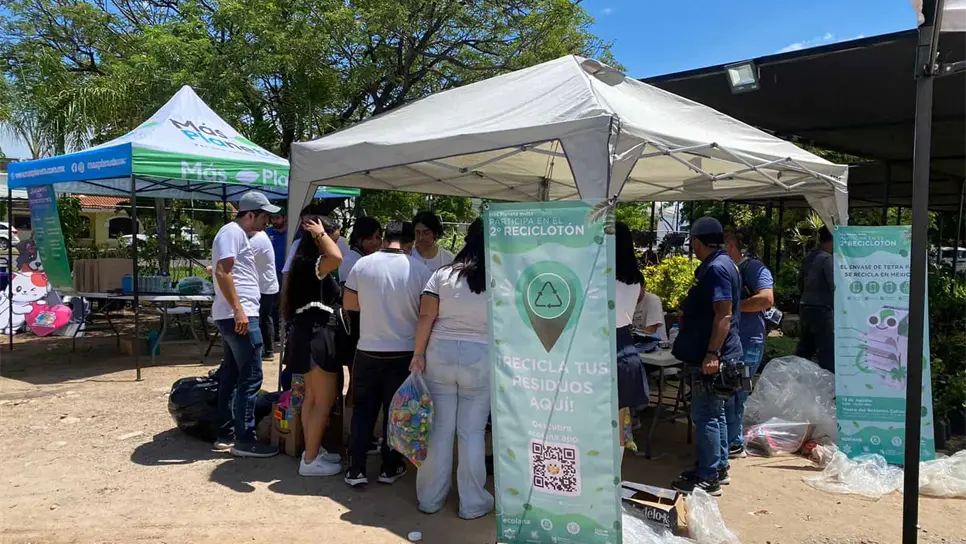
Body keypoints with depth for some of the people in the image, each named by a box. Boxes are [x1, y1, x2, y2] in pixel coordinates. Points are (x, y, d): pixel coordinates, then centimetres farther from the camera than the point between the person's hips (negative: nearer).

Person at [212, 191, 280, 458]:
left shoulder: (238, 234, 20)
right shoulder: (232, 232, -11)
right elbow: (222, 272, -21)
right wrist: (238, 310, -25)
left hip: (234, 316, 11)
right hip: (239, 316, -11)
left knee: (232, 375, 13)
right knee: (250, 377, -7)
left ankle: (226, 434, 20)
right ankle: (244, 439, -2)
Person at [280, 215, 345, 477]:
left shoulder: (306, 264, 14)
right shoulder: (313, 264, -17)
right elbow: (336, 258, -38)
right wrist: (320, 234, -22)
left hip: (312, 333, 11)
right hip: (317, 335, -11)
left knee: (313, 397, 17)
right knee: (325, 400, -4)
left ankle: (312, 451, 26)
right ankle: (311, 460, 4)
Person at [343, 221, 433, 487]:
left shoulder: (363, 265, -5)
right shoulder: (419, 270, -10)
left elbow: (349, 303, 4)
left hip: (368, 350, 1)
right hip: (404, 351, -1)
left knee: (363, 410, 13)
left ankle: (355, 469, 16)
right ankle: (390, 468, 22)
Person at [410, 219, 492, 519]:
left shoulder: (442, 274, -2)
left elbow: (426, 317, -6)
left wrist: (418, 354, 0)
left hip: (440, 353, 1)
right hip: (481, 358, -1)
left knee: (439, 428, 10)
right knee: (472, 432, 7)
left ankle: (430, 498, 22)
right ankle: (472, 503, 17)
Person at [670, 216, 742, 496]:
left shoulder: (716, 268, -19)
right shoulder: (721, 263, 14)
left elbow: (724, 314, -25)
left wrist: (711, 354, -28)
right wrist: (686, 315, 33)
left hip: (713, 356, -11)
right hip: (718, 354, 11)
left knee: (705, 415, -3)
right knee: (715, 413, 18)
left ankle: (708, 479, 6)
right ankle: (719, 468, 29)